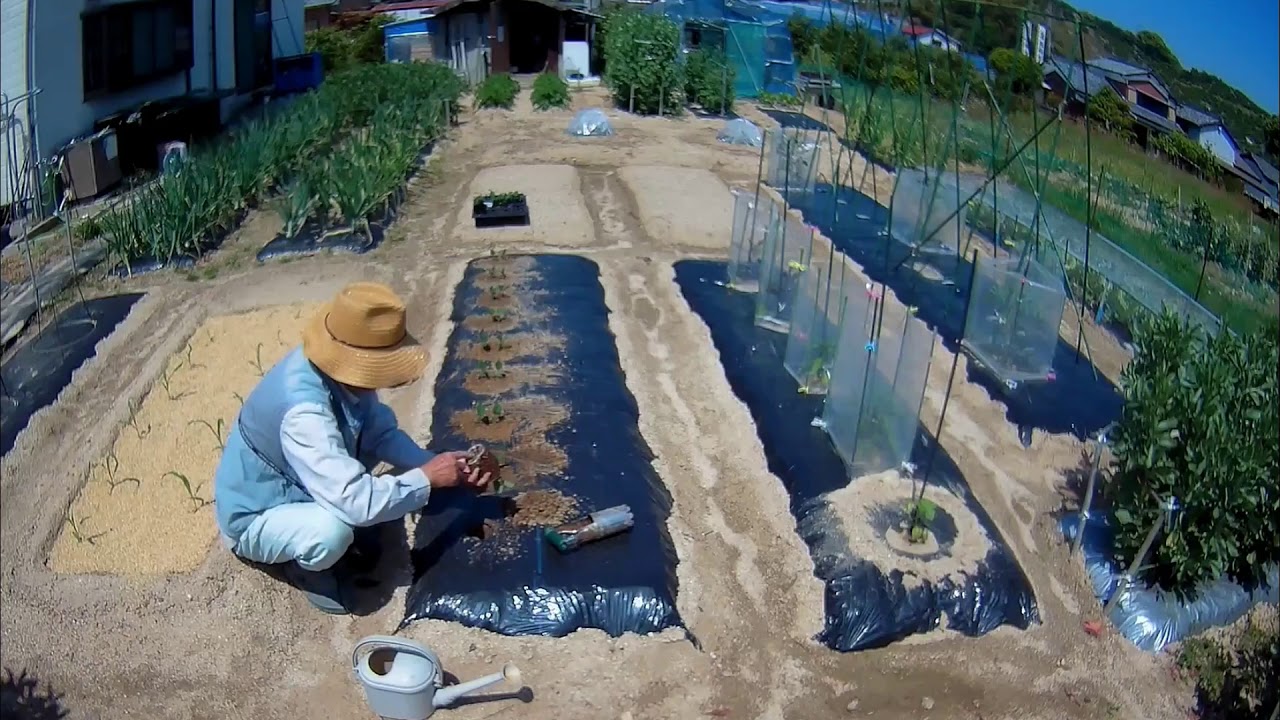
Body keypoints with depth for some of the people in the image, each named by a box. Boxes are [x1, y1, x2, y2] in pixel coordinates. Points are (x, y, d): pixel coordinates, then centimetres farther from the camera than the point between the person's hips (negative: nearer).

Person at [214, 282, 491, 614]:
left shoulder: (338, 369, -15)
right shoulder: (303, 410, -40)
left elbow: (381, 431, -1)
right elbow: (357, 502, -42)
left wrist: (435, 464, -15)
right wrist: (428, 477, -29)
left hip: (292, 486, 8)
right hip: (254, 518, -8)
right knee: (333, 530, -36)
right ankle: (304, 566, 0)